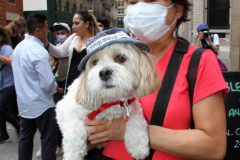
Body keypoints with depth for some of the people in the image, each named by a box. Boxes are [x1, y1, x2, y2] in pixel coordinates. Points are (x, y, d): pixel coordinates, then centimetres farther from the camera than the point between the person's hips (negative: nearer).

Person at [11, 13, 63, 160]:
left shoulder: (18, 47, 5)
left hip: (24, 103, 8)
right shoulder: (40, 52, -22)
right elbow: (48, 84, -23)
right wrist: (58, 89, -3)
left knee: (25, 138, 19)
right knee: (48, 141, 3)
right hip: (41, 105, -8)